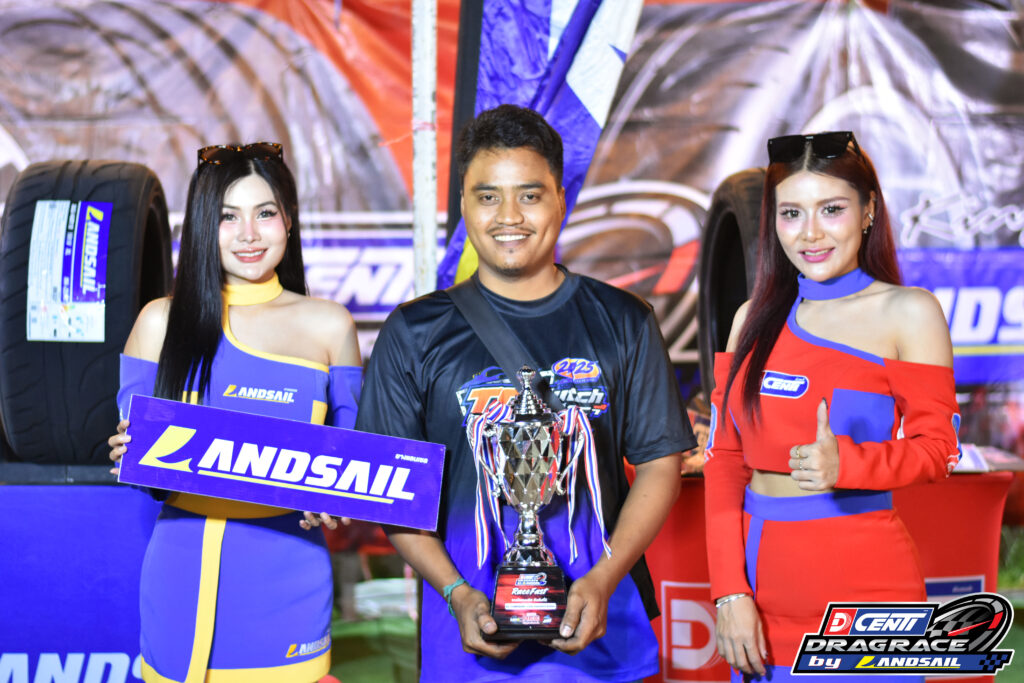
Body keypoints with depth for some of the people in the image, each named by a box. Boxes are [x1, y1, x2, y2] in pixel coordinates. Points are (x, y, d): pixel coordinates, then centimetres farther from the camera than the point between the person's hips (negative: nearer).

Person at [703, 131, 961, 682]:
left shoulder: (907, 312, -2)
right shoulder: (755, 318, 9)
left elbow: (936, 447, -5)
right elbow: (724, 459, 7)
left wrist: (845, 463, -24)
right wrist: (729, 590, -3)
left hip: (861, 581, -4)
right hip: (761, 579, 4)